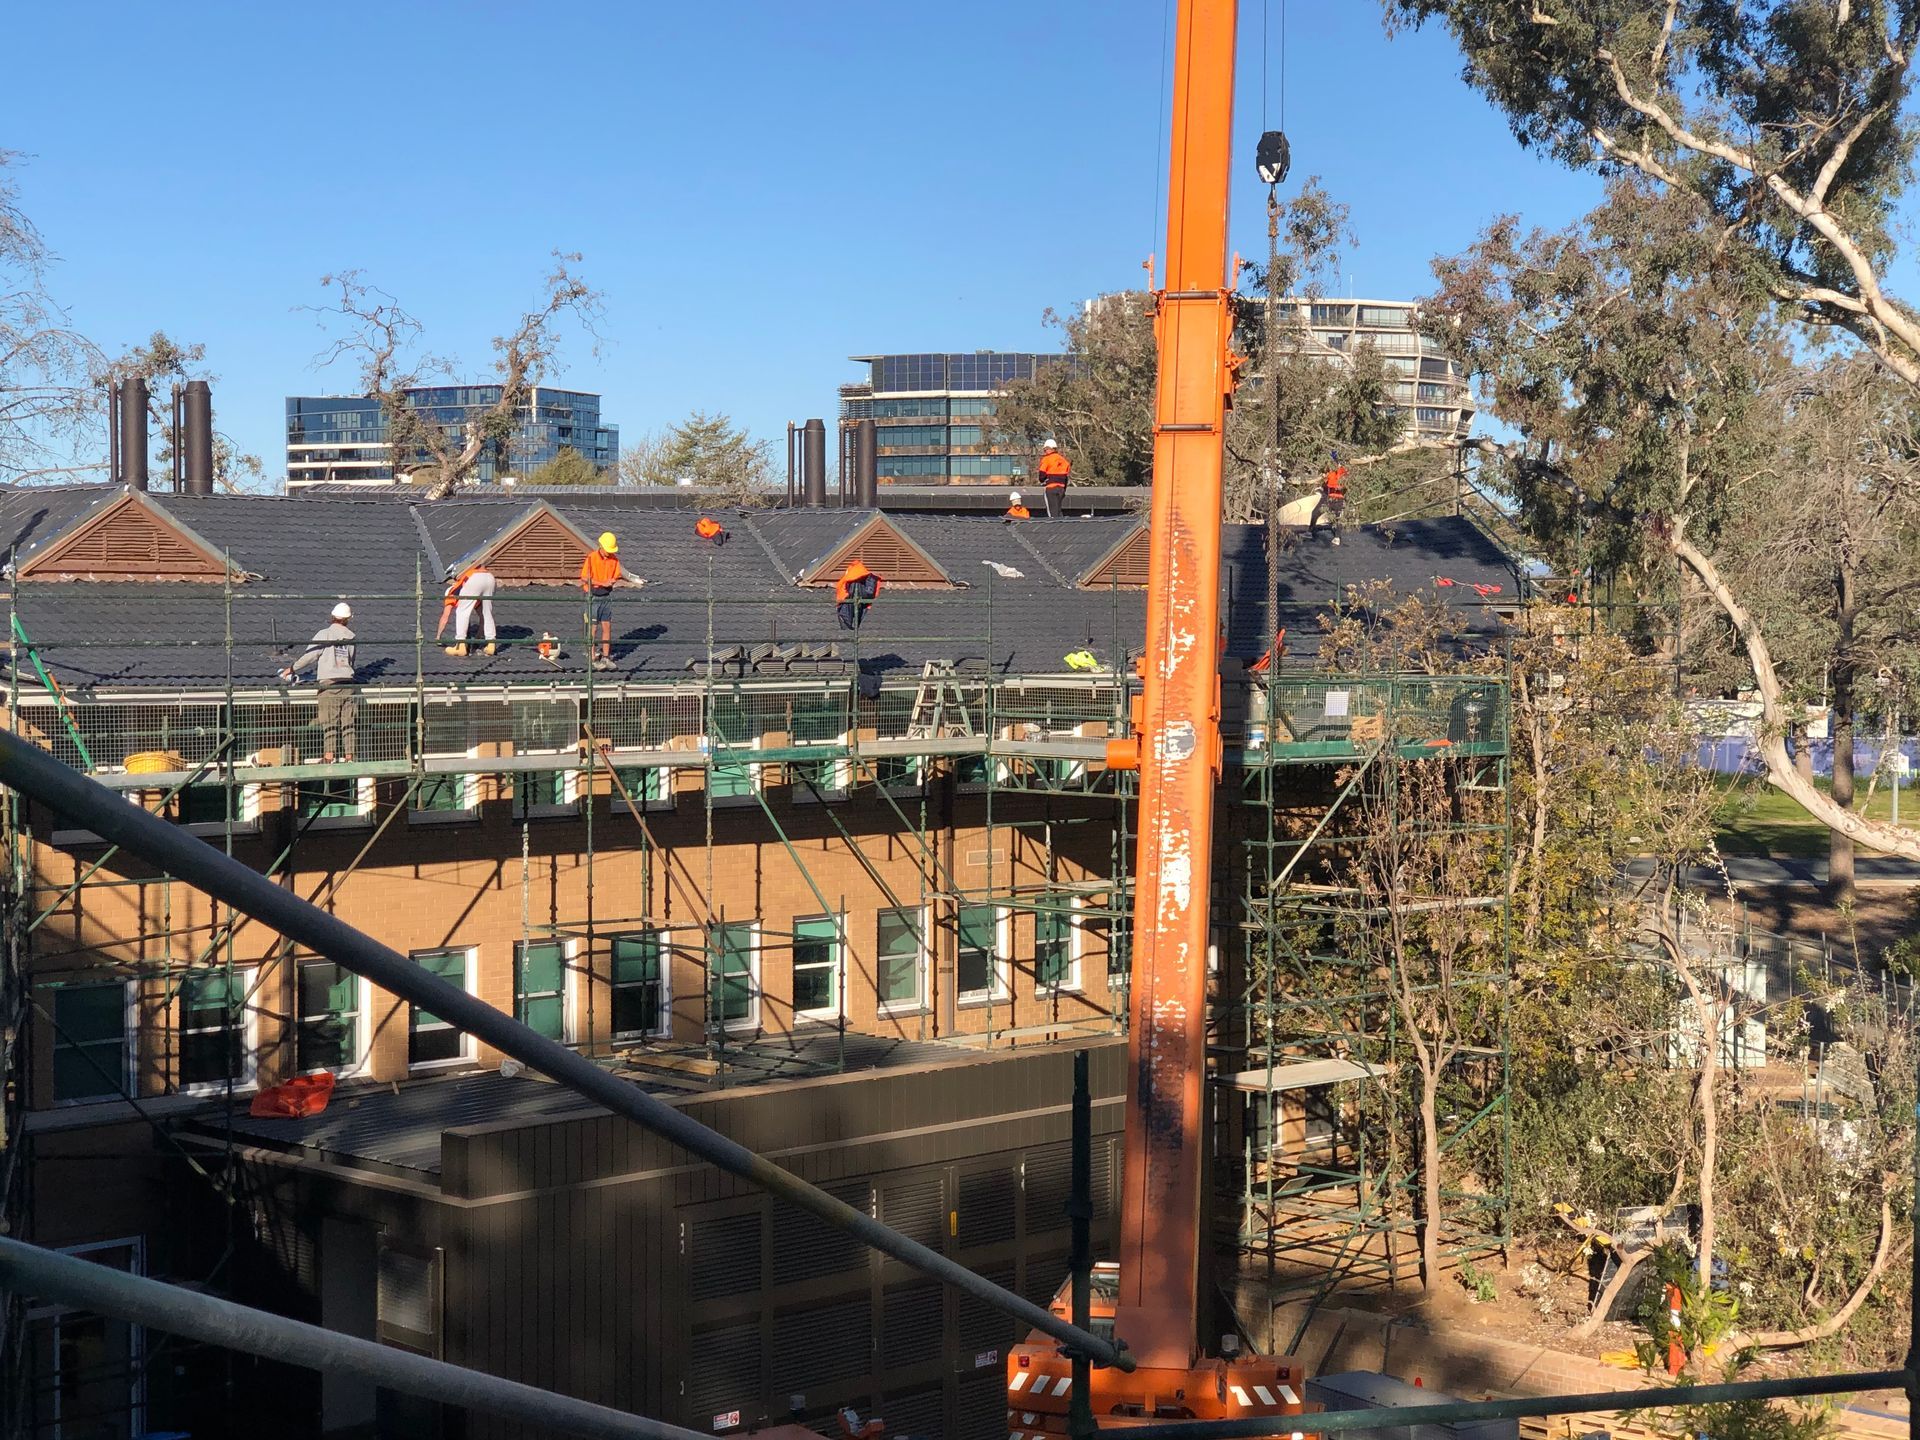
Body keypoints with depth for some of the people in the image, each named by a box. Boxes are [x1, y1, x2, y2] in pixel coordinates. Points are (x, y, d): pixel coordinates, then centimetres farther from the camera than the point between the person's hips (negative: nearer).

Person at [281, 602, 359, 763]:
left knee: (329, 725, -4)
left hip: (329, 684, -3)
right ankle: (349, 758, 4)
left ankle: (329, 759, -10)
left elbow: (310, 656, -4)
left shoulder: (325, 634, -1)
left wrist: (292, 669, 9)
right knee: (348, 724, 5)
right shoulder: (351, 636, 10)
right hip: (348, 684, 3)